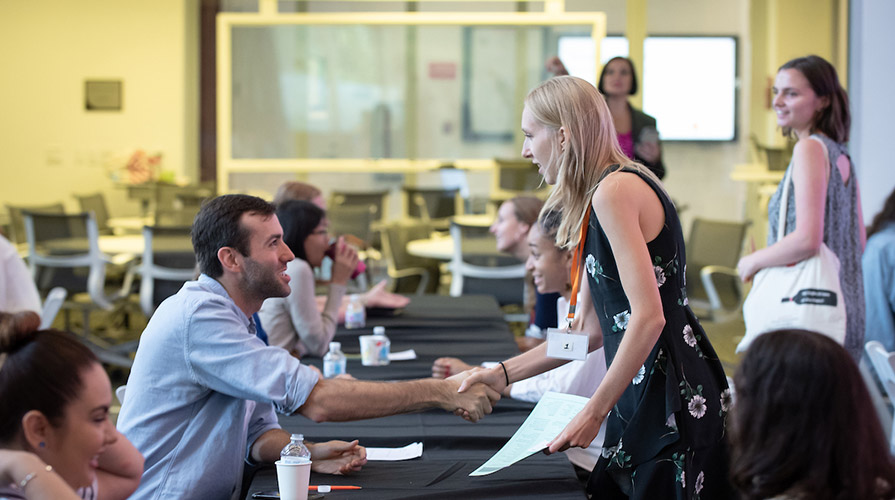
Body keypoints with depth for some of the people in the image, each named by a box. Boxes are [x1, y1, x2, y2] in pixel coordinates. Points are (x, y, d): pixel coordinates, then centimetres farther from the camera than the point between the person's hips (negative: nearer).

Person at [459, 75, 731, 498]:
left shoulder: (614, 191, -15)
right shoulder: (596, 203, 16)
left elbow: (648, 317, -22)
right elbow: (589, 331, 17)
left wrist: (593, 413, -19)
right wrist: (503, 374, 15)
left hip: (672, 403, -10)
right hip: (643, 399, 10)